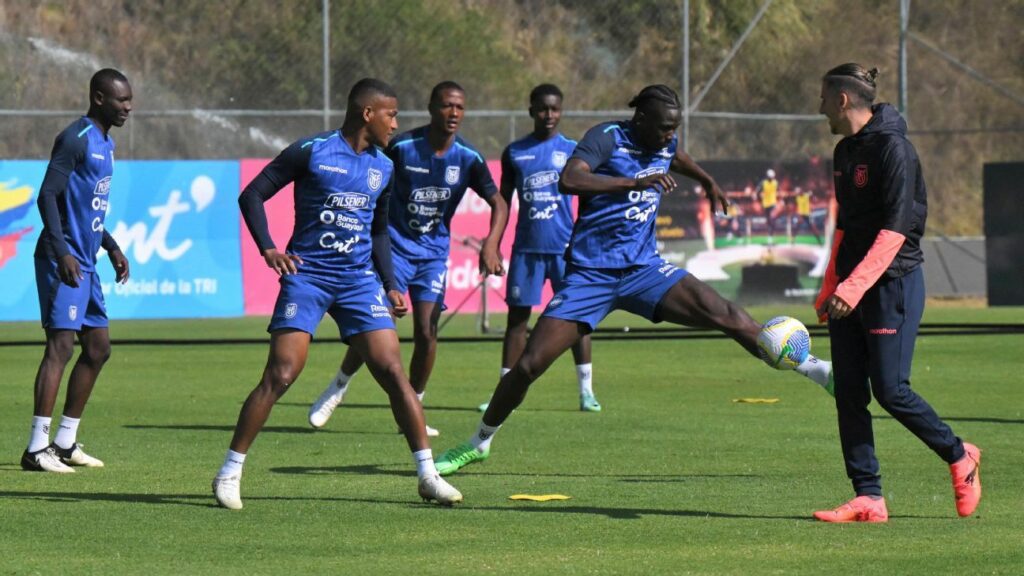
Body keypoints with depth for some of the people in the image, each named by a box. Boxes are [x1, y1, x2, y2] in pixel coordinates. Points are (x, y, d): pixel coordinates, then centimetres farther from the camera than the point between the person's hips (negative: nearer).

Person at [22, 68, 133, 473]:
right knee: (61, 345, -14)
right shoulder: (75, 139, -13)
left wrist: (111, 246, 26)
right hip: (63, 261, -10)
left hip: (85, 263, 10)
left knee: (98, 347, 11)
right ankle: (37, 448, -15)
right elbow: (47, 196, -20)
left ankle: (66, 443, 17)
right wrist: (61, 251, -27)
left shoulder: (105, 144, 17)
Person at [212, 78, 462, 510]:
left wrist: (390, 285, 14)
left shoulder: (383, 168, 11)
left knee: (393, 371, -5)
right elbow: (252, 195, -3)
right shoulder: (311, 151, -6)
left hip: (359, 280, 5)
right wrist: (267, 249, -15)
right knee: (280, 375, -11)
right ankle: (229, 473, -1)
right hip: (307, 276, -4)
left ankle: (428, 475, 2)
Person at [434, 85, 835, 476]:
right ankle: (479, 443, 13)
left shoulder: (665, 145, 7)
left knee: (725, 315, -16)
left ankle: (813, 369, -13)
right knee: (529, 364, -7)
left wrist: (708, 182, 49)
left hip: (643, 269, 4)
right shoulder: (607, 138, -12)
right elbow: (568, 180, -31)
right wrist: (635, 182, -33)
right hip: (590, 275, -4)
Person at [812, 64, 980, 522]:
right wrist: (830, 289, 19)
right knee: (848, 393, 1)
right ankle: (868, 499, 2)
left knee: (891, 390, -8)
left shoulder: (892, 149, -14)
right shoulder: (846, 151, 13)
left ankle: (959, 456, 15)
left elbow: (894, 231, -20)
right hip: (851, 288, 8)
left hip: (893, 283, -8)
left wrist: (853, 287, -26)